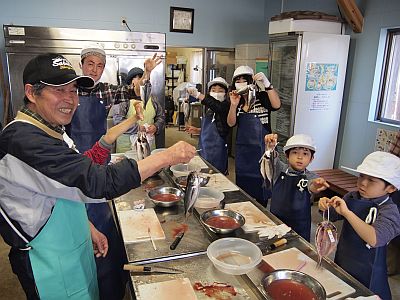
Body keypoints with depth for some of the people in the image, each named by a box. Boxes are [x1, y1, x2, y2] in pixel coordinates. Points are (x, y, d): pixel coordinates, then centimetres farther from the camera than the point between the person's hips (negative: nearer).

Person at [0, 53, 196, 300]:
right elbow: (98, 183, -35)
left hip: (72, 247, 9)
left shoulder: (49, 132, 5)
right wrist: (168, 156, -31)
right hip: (49, 264, -8)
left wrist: (88, 229, 8)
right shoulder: (24, 142, -28)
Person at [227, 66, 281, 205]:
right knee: (243, 187, 15)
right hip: (242, 150, 5)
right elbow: (231, 123, -4)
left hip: (262, 149, -4)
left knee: (260, 191, 2)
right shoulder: (237, 101, 7)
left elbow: (276, 105, -24)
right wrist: (234, 105, -21)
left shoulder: (263, 97, -5)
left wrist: (267, 84, -33)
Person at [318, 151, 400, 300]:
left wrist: (347, 212, -39)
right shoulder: (352, 197, -5)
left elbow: (374, 239, -37)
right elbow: (332, 216, 9)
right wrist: (326, 205, -13)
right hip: (341, 263, 5)